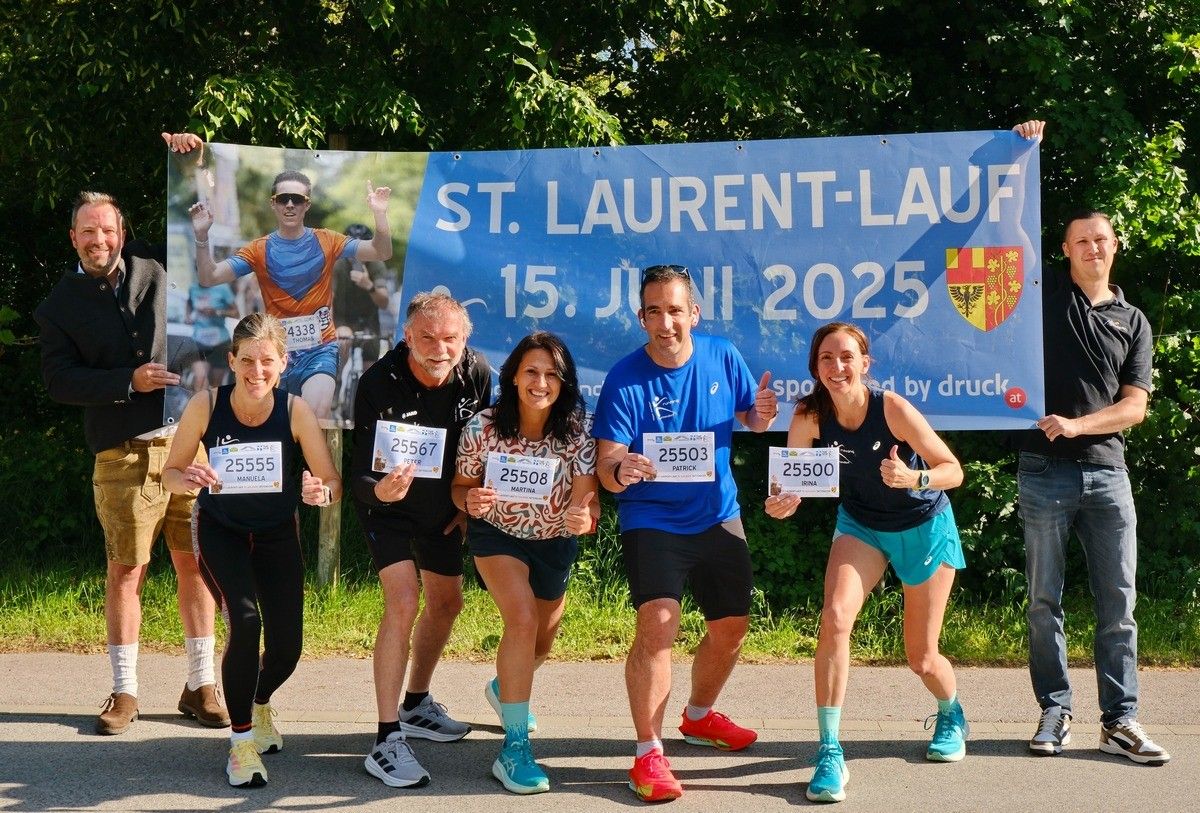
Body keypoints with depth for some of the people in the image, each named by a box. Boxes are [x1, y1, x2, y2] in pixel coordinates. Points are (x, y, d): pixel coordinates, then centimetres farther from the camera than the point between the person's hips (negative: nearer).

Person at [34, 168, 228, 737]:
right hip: (123, 455, -2)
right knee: (126, 569, -1)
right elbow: (59, 380, -3)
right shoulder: (59, 306, 7)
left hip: (188, 442, 2)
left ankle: (201, 687, 13)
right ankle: (124, 693, 12)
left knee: (195, 564, 2)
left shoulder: (152, 271, 13)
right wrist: (129, 381, -13)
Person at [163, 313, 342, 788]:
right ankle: (241, 741, -2)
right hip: (220, 530, -1)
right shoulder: (206, 405, -23)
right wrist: (188, 479, -35)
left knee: (286, 648, -1)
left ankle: (259, 704, 37)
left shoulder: (296, 411, -23)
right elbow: (170, 474, -13)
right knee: (245, 624, -24)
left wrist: (321, 492, -45)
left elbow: (333, 485, -22)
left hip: (277, 534, 1)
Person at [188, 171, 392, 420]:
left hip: (320, 348, -2)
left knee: (315, 420, -24)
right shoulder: (259, 250, 2)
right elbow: (208, 278, -5)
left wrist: (380, 214, -21)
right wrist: (202, 236, -20)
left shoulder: (326, 242, 2)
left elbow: (382, 253, -4)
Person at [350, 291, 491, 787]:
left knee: (447, 602, 16)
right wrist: (380, 490, -53)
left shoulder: (477, 374, -18)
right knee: (403, 601, -22)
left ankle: (416, 706, 39)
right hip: (387, 507, -6)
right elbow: (359, 474, -32)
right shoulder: (379, 384, -31)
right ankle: (387, 741, -18)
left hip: (442, 508, 6)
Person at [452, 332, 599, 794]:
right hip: (497, 535, -3)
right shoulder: (483, 428, -24)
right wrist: (470, 501, -34)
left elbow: (587, 504, -25)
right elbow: (460, 486, -11)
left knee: (542, 642, 20)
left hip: (555, 542, 3)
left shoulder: (577, 434, -23)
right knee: (522, 619, -28)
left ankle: (504, 688, 57)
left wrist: (584, 518, -49)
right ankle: (514, 750, -20)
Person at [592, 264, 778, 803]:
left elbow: (752, 420, 9)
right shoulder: (625, 380, -16)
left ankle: (699, 717, 41)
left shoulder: (722, 357, -4)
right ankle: (648, 753, -12)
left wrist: (763, 411, -15)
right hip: (651, 520, -5)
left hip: (718, 515, 5)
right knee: (658, 622, -23)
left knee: (731, 626, 14)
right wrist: (620, 471, -41)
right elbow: (606, 468, -18)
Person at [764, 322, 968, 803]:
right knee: (835, 617, -26)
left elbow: (953, 470, -24)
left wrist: (914, 479, -44)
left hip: (924, 526, -2)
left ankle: (951, 715, 43)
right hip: (861, 525, 2)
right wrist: (780, 505, -38)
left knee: (921, 660, 6)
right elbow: (792, 486, -15)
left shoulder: (892, 408, -30)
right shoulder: (809, 417, -22)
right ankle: (829, 753, -17)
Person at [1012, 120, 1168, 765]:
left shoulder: (1133, 323, 12)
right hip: (1044, 470, -2)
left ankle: (1119, 721, 7)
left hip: (1106, 470, 2)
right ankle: (1055, 711, 13)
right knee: (1044, 602, 3)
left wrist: (1077, 424, -11)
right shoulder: (1045, 299, 7)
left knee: (1118, 603, 1)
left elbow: (1134, 406, 5)